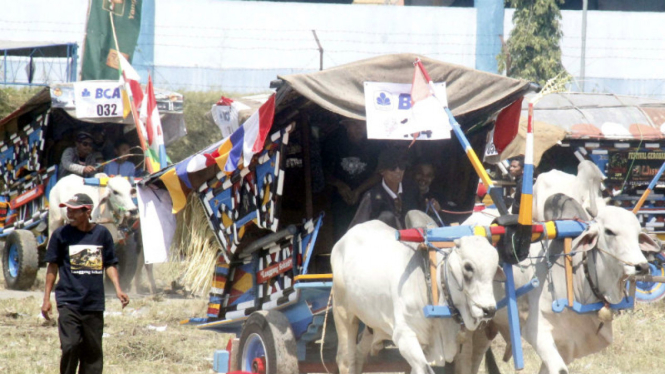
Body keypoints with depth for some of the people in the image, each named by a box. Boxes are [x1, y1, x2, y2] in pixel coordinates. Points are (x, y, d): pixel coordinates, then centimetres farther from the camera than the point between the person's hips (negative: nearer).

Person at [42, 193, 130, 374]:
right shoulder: (61, 234, 0)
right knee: (70, 346, -13)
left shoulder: (102, 233, 4)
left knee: (93, 351, 6)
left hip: (94, 303, 2)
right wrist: (46, 298, 4)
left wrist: (118, 289, -2)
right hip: (69, 302, -2)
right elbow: (53, 266, 6)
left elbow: (110, 264, 11)